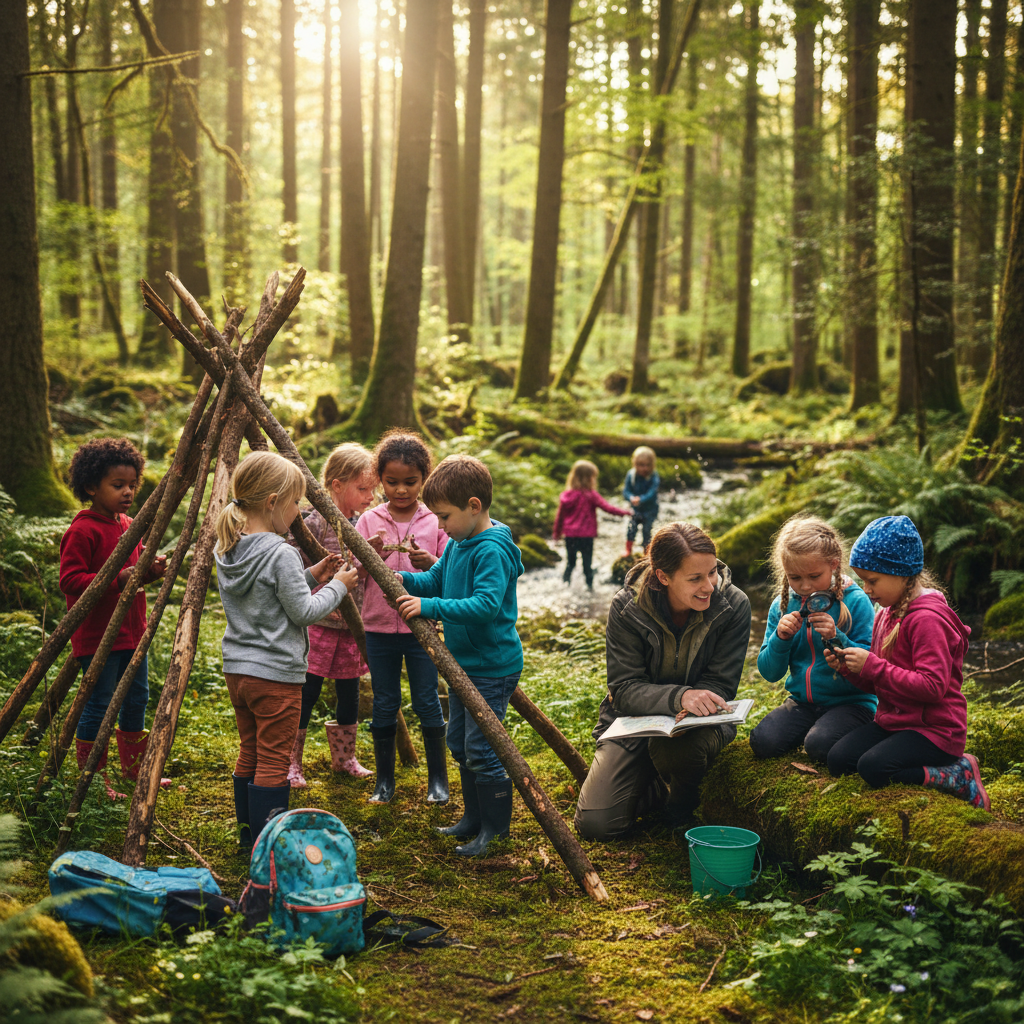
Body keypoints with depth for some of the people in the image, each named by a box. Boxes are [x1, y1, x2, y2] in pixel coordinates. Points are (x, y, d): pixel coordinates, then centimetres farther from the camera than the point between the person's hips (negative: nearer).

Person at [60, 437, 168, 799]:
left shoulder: (129, 526, 11)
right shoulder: (82, 531, -17)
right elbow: (69, 581, -21)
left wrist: (151, 569, 1)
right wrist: (118, 579, -28)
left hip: (131, 631, 9)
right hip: (97, 637, -9)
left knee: (136, 698, 16)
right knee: (98, 705, -2)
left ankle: (135, 768, 31)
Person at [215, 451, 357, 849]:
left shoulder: (226, 550, 6)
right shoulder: (280, 555, -20)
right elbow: (304, 612, -16)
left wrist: (310, 576, 13)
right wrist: (337, 587, -2)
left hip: (237, 668, 8)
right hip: (276, 672, -8)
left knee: (249, 754, 18)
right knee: (273, 762, 1)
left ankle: (248, 835, 28)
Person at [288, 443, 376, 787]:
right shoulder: (314, 522, -14)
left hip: (352, 625, 6)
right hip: (317, 623, -6)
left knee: (349, 691, 14)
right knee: (306, 692, -2)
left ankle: (344, 756, 31)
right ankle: (290, 764, 10)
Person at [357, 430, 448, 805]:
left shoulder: (436, 520, -1)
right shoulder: (369, 521, 2)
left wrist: (429, 562, -20)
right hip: (379, 628, 1)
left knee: (427, 702, 5)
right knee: (384, 706, 9)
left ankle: (437, 779, 19)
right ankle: (384, 781, 21)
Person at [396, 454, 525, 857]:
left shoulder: (492, 551, -23)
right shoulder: (458, 544, 7)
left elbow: (486, 605, -33)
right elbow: (436, 579, 17)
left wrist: (430, 606, -33)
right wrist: (407, 580, -2)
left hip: (492, 668, -10)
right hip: (463, 663, 10)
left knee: (481, 749, -5)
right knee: (458, 743, 19)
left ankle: (496, 830, 9)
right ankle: (474, 817, 33)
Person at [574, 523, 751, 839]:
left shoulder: (733, 606, -14)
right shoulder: (627, 607, -16)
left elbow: (720, 686, -10)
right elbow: (624, 689, -17)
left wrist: (693, 707, -35)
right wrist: (679, 696, -37)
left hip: (700, 721, -1)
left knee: (672, 749, -38)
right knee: (596, 824, -14)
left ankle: (684, 798, -1)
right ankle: (662, 788, 16)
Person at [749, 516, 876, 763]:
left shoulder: (856, 601, -9)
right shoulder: (782, 605, 3)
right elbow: (769, 673, 4)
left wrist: (837, 639, -28)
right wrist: (780, 639, -15)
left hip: (851, 702, -4)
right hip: (802, 702, 4)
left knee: (819, 745, -30)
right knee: (762, 742, -18)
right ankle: (811, 725, 8)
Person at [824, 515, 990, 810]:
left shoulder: (927, 618, -18)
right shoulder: (886, 614, 12)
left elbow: (932, 686, -27)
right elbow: (877, 683, 18)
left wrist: (872, 666, -24)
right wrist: (848, 667, -3)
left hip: (934, 730, -9)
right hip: (893, 721, 9)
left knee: (873, 767, -27)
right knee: (838, 759, -7)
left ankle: (958, 774, -9)